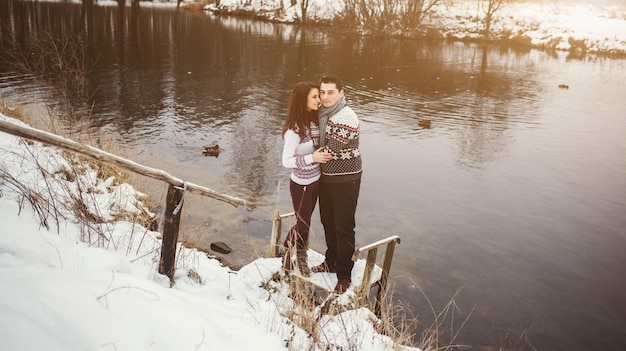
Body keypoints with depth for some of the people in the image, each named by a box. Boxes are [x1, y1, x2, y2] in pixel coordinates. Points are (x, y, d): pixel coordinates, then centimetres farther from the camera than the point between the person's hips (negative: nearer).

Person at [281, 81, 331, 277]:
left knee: (304, 222, 22)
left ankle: (287, 250, 46)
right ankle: (302, 262, 36)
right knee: (304, 225, 12)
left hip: (316, 181, 7)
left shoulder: (314, 121, -3)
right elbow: (286, 161, -22)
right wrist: (312, 158, -29)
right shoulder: (294, 129, -24)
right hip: (301, 185, -7)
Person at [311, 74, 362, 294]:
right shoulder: (322, 113, 4)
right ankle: (331, 262, 40)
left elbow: (332, 152, -23)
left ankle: (344, 276, 14)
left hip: (345, 180, -8)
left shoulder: (346, 118, -22)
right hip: (326, 177, 8)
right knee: (327, 221, 20)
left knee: (343, 228, 1)